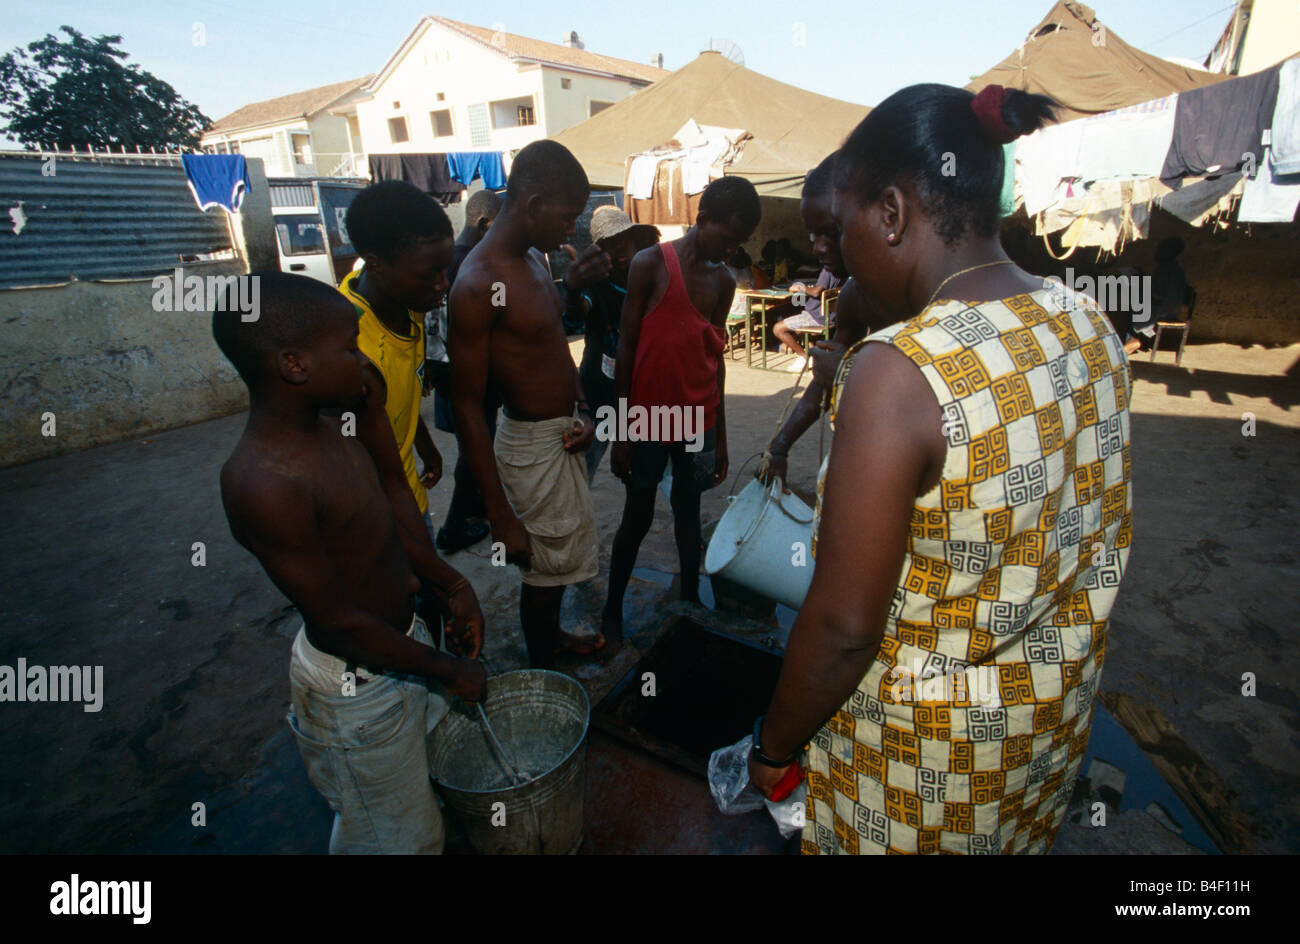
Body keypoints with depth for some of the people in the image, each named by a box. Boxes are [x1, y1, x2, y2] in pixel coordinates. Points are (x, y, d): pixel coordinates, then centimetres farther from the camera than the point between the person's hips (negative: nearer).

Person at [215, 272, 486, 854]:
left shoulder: (332, 425, -4)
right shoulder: (261, 482, -31)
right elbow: (342, 623, -26)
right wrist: (450, 672, -14)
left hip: (403, 635, 8)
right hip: (358, 687, -8)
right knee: (402, 836, 15)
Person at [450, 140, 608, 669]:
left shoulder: (535, 257, 5)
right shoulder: (478, 284, -23)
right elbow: (467, 407, -23)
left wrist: (580, 408, -1)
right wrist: (500, 516, -22)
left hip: (562, 433, 9)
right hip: (532, 445, -9)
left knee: (565, 548, 25)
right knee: (545, 566, 8)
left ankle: (552, 636, 49)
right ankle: (541, 675, 32)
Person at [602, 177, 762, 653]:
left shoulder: (724, 282, 8)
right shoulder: (651, 263, -7)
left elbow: (715, 357, 11)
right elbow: (626, 346, -7)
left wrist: (720, 435, 11)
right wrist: (621, 429, -9)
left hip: (698, 421, 4)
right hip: (649, 416, -4)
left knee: (688, 512, 14)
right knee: (638, 517, 6)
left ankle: (690, 601, 29)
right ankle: (612, 611, 24)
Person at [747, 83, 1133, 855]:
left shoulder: (897, 370, -31)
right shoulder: (1093, 329, -6)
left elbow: (843, 627, -27)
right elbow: (1102, 543, 5)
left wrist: (774, 747, -10)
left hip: (922, 749, -7)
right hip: (1057, 719, 7)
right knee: (1009, 836, 30)